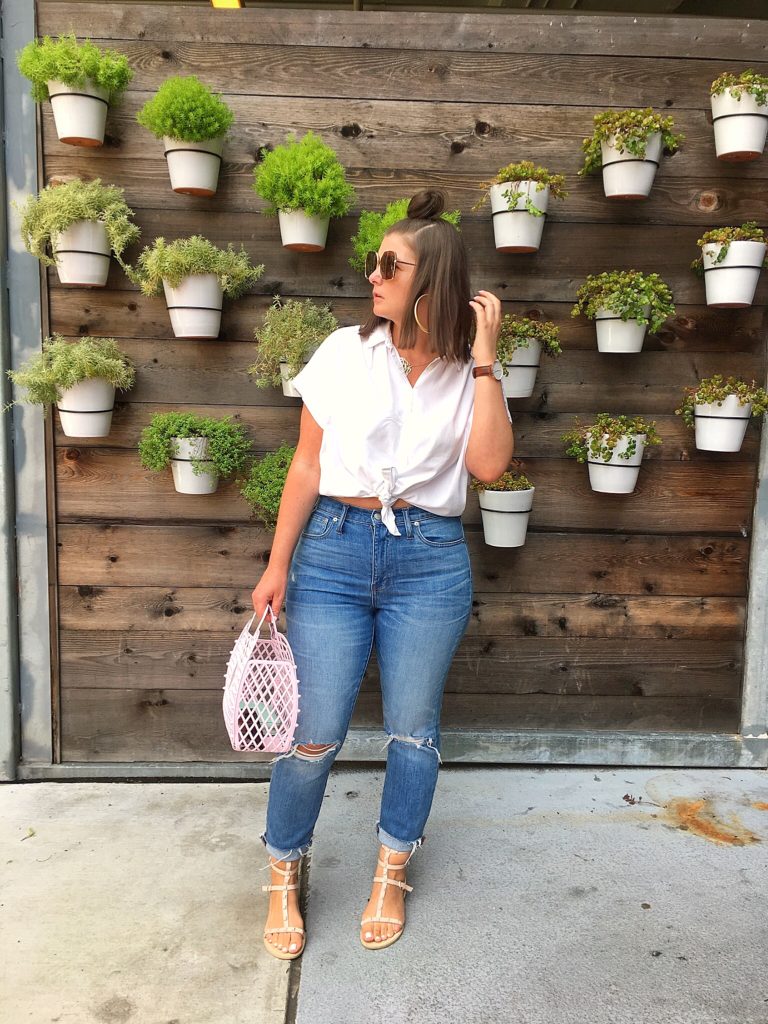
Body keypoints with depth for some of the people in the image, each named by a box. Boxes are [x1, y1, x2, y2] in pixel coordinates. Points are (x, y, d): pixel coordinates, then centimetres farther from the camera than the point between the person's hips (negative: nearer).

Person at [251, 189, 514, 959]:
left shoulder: (472, 374, 5)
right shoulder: (345, 352, 4)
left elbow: (489, 464, -11)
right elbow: (306, 464, 4)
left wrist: (484, 357, -9)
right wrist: (277, 565, 1)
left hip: (430, 561, 1)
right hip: (335, 549, 0)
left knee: (413, 730, 10)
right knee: (314, 733, 2)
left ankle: (391, 876, 34)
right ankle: (283, 878, 27)